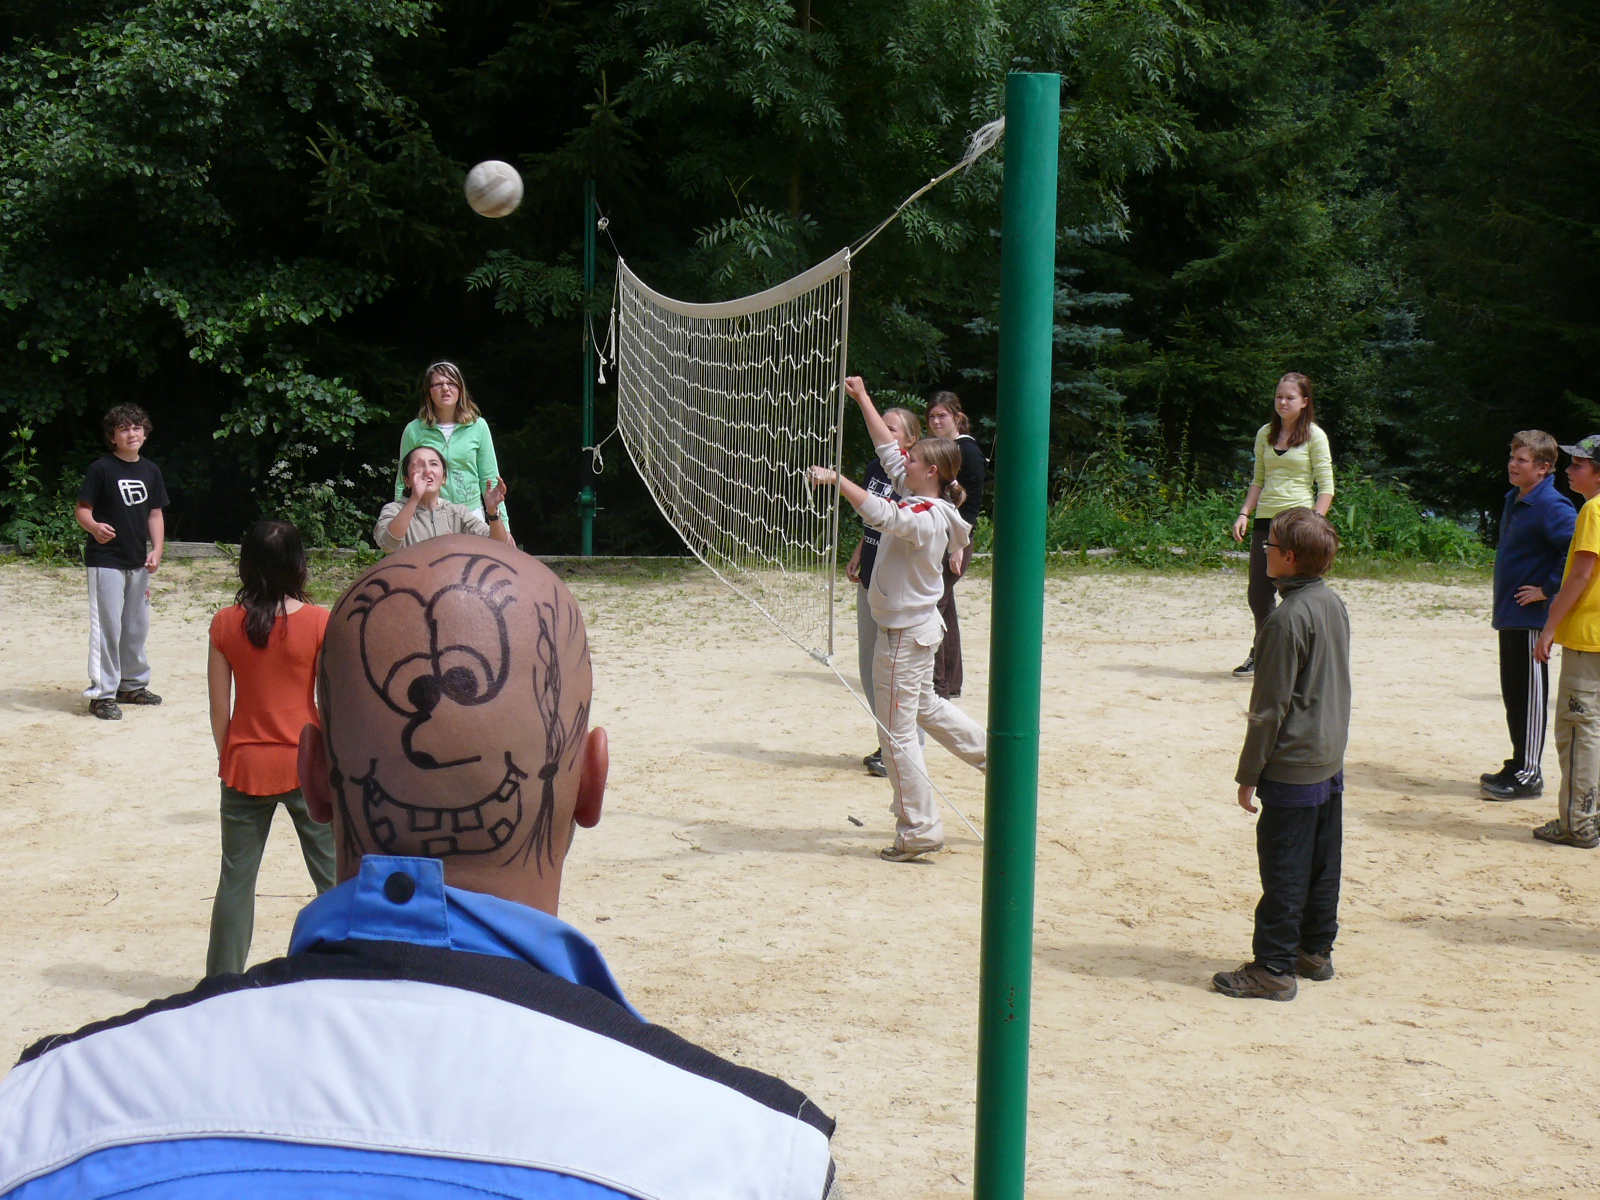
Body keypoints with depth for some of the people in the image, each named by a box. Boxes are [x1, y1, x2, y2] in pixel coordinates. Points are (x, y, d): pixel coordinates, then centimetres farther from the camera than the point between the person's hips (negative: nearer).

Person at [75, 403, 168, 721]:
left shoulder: (150, 471, 9)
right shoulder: (101, 468, -8)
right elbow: (82, 510, -9)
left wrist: (156, 550, 0)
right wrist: (94, 527, -31)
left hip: (139, 562, 6)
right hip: (105, 560, -6)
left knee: (137, 626, 15)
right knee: (107, 626, -8)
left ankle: (132, 685, 30)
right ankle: (102, 693, -2)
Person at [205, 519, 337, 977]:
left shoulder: (226, 624, -5)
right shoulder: (319, 622, -11)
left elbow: (220, 708, 0)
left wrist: (227, 758, 14)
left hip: (246, 767, 2)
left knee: (236, 879, 13)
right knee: (333, 876, 9)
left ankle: (223, 980, 19)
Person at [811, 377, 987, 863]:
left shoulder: (926, 517, -22)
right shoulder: (921, 498, 4)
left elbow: (881, 514, -42)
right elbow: (887, 449, 13)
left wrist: (837, 479, -45)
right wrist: (862, 398, 16)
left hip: (905, 634, -10)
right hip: (917, 626, 10)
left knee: (898, 732, -2)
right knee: (925, 707, 29)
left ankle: (919, 830, 5)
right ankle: (994, 754, 38)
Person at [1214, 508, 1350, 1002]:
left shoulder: (1288, 618, -20)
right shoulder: (1334, 604, 6)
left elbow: (1270, 705, -18)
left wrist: (1249, 772, -11)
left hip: (1292, 766, -9)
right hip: (1330, 759, 9)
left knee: (1283, 869, -3)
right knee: (1321, 863, 16)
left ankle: (1273, 969, 1)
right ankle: (1315, 951, 27)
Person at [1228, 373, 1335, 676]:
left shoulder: (1314, 436, -2)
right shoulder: (1265, 434, 13)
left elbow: (1326, 487, -5)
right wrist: (1244, 513, 7)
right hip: (1265, 520, 5)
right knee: (1258, 593, 6)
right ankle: (1261, 654, 23)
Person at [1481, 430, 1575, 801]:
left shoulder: (1551, 506, -16)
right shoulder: (1514, 502, 12)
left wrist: (1548, 589, -20)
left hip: (1532, 617, -9)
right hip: (1510, 615, 9)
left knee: (1530, 693, -3)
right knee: (1513, 692, 15)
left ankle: (1528, 775, 3)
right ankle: (1517, 766, 24)